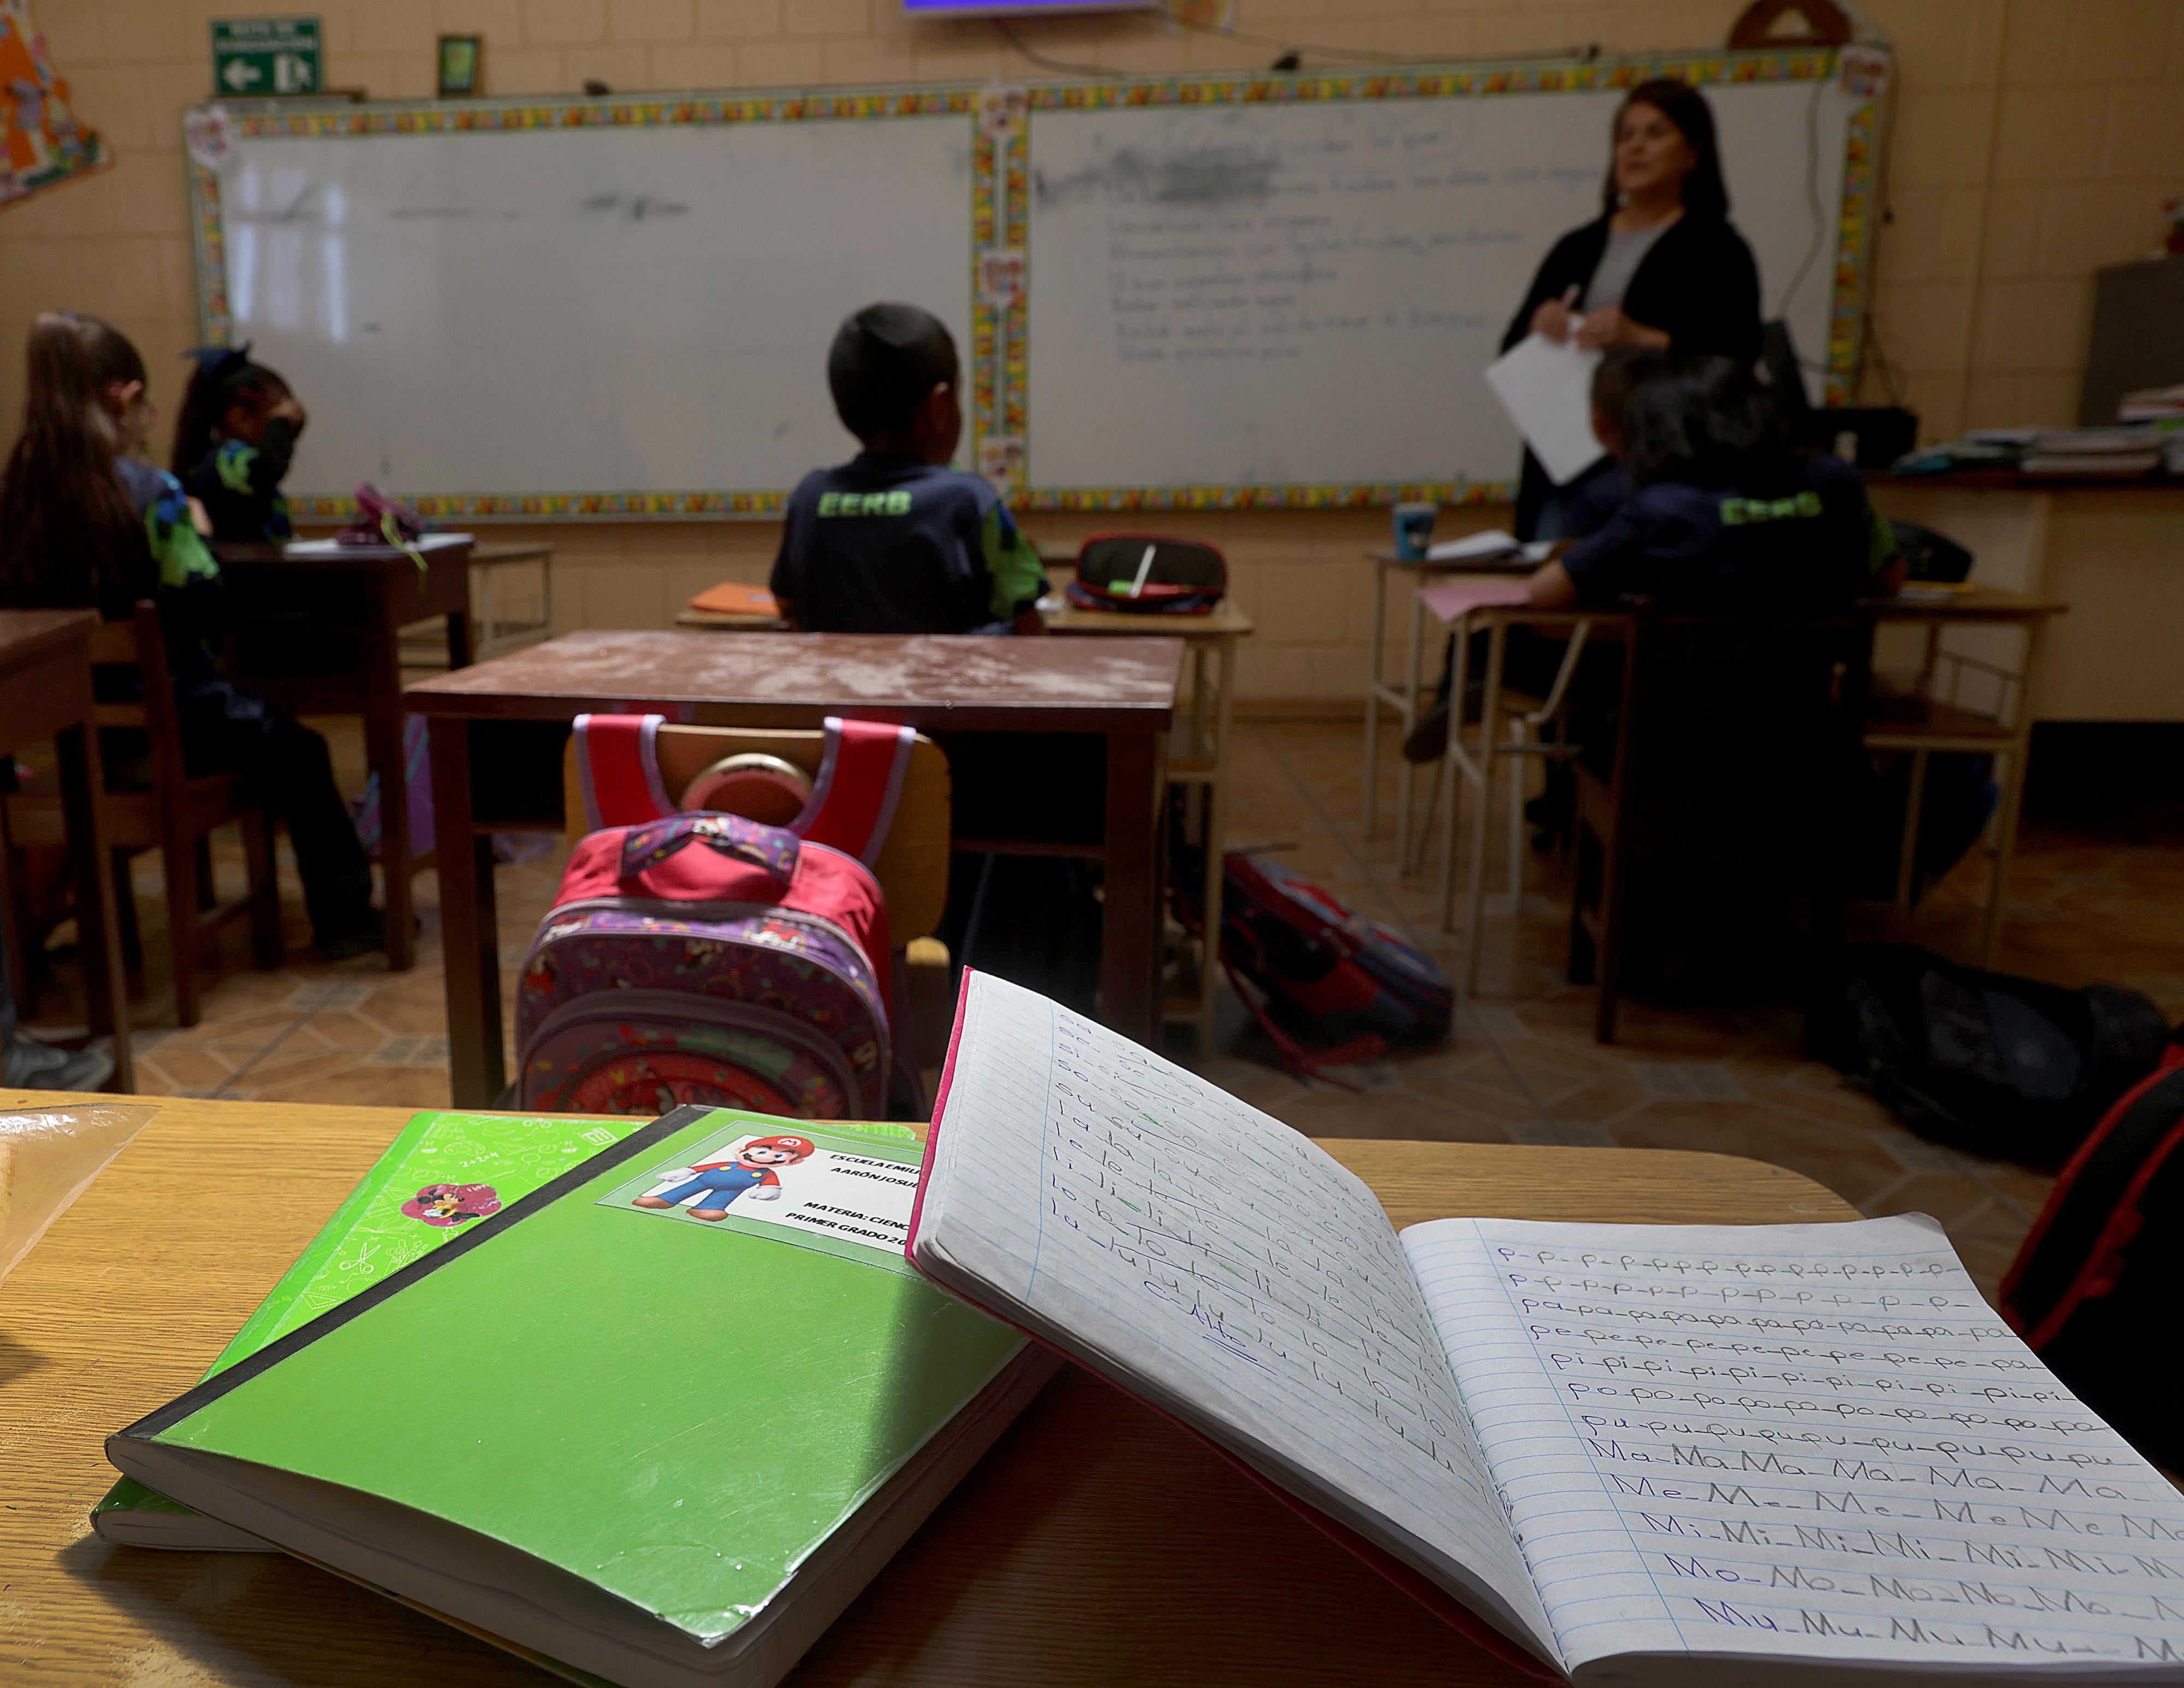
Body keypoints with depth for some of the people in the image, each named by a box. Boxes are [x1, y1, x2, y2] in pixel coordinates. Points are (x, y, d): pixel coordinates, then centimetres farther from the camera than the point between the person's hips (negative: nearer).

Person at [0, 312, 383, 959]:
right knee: (297, 752, 13)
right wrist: (198, 535, 1)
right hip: (166, 716, -6)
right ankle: (343, 916, 17)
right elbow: (203, 609, -15)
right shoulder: (149, 492, -16)